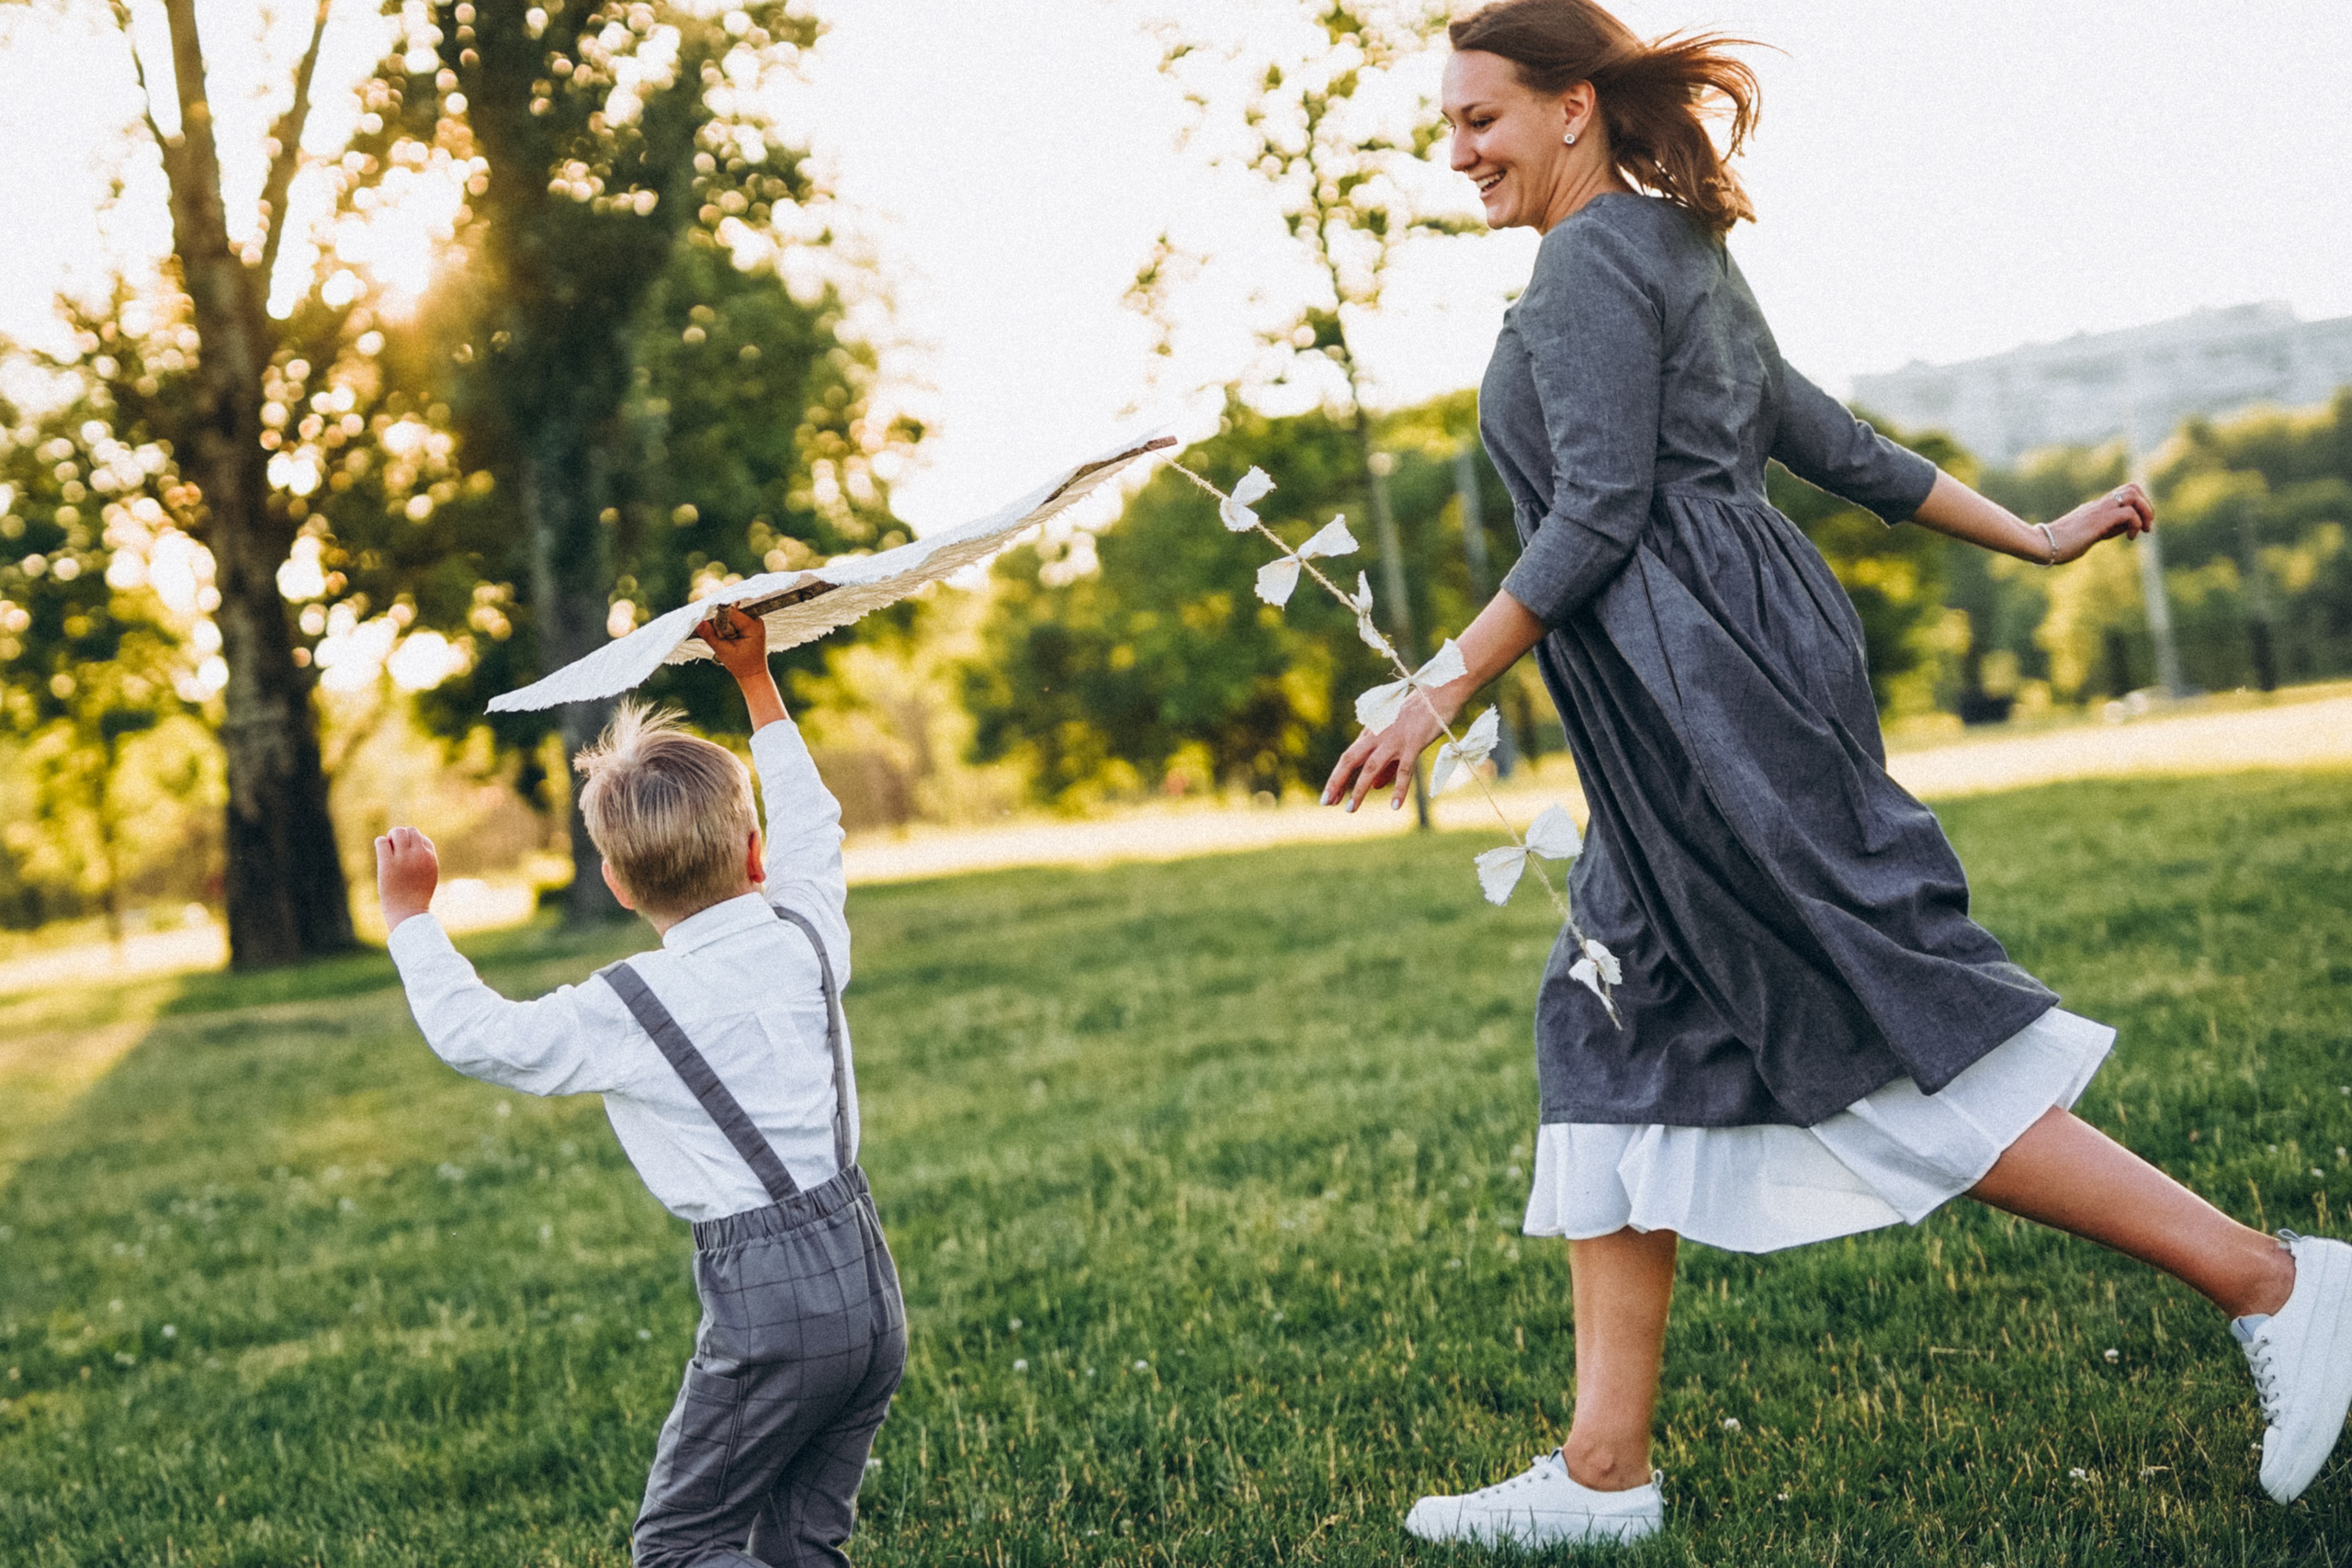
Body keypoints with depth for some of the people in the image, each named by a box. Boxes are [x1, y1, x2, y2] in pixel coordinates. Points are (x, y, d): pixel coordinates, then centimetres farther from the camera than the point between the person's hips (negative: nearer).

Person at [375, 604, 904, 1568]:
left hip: (770, 1305, -6)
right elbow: (809, 833, 24)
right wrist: (754, 681, 32)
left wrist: (410, 914, 16)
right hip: (868, 1280, 7)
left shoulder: (626, 1012, -10)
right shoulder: (805, 938, 4)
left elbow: (474, 1035, 2)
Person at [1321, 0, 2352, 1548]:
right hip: (1686, 717, 11)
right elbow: (1835, 442, 23)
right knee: (1616, 1047, 7)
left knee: (1901, 1033, -9)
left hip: (1713, 685, -11)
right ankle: (1605, 1468, 9)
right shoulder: (1682, 256, 23)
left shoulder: (1594, 255, -8)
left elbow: (1597, 512, -16)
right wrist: (2031, 539, 25)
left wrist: (1446, 693, -13)